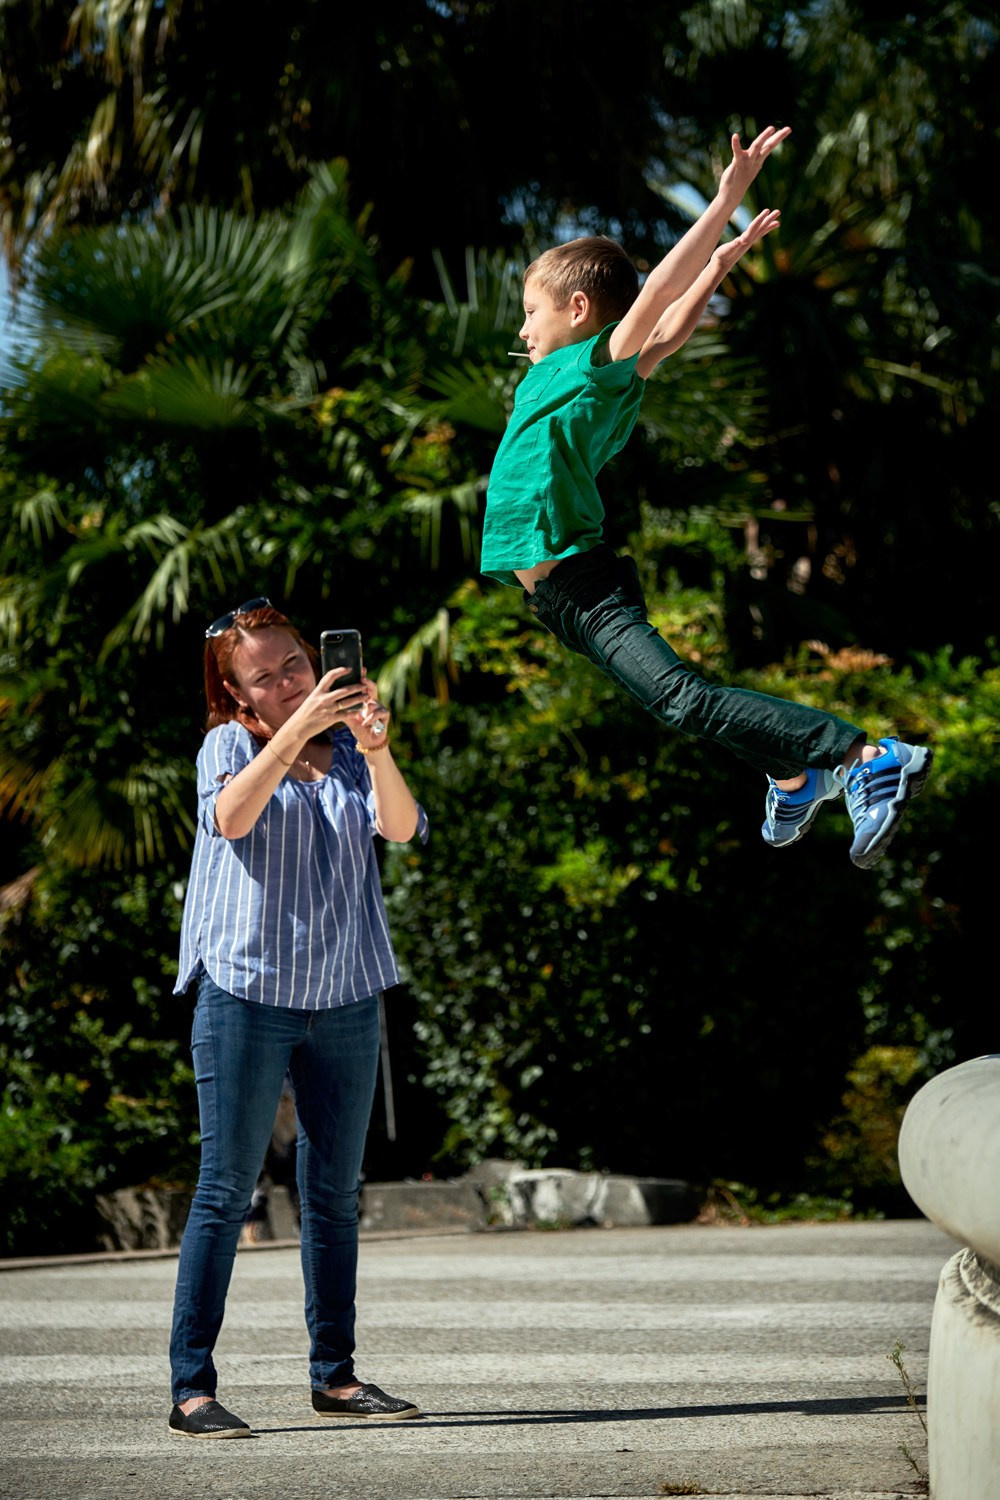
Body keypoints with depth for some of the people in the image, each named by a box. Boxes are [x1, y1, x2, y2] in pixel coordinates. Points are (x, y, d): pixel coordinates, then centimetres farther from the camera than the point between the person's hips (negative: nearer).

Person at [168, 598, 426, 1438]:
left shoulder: (347, 748, 10)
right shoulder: (230, 745, 2)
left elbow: (403, 827, -8)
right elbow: (232, 817, -21)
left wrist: (375, 749, -26)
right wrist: (297, 728, -30)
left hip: (346, 998, 4)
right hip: (247, 993, -4)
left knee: (335, 1193, 9)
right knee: (227, 1190, -5)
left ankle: (334, 1373, 19)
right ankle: (191, 1385, -3)